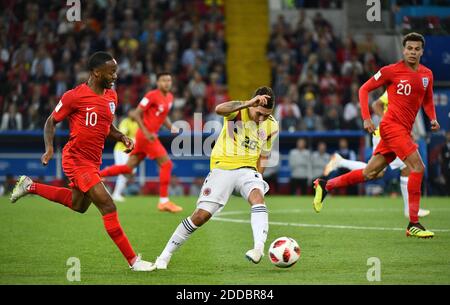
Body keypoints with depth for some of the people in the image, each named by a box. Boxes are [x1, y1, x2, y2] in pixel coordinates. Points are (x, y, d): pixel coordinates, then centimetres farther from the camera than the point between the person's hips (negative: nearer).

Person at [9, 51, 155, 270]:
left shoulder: (111, 96, 5)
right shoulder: (75, 96, -16)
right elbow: (51, 121, -4)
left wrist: (122, 138, 1)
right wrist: (49, 148, -18)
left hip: (94, 160, 9)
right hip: (76, 160, -9)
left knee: (78, 205, 27)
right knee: (108, 207, -15)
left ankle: (30, 187, 43)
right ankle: (132, 260, -9)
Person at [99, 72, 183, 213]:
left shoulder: (170, 97, 12)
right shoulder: (152, 96, -14)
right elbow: (136, 114, -15)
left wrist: (171, 127, 8)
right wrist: (146, 133, -21)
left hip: (150, 135, 9)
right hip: (146, 135, -9)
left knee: (128, 167, 11)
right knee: (166, 164, -10)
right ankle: (164, 202, -6)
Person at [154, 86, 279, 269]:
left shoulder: (272, 126, 3)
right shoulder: (237, 110, -11)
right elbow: (219, 109, -36)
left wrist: (258, 178, 9)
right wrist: (248, 103, -46)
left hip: (247, 170, 3)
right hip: (222, 167, -3)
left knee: (258, 198, -31)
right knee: (201, 215, -6)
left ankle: (259, 248, -47)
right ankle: (165, 256, 9)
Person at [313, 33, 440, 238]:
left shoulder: (427, 74, 11)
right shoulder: (391, 71, -6)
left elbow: (427, 101, 26)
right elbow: (364, 89, 1)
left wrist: (432, 118, 7)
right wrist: (366, 118, -7)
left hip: (404, 130, 7)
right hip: (393, 125, -7)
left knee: (370, 173, 9)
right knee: (417, 167, -18)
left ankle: (325, 185, 24)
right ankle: (413, 225, -15)